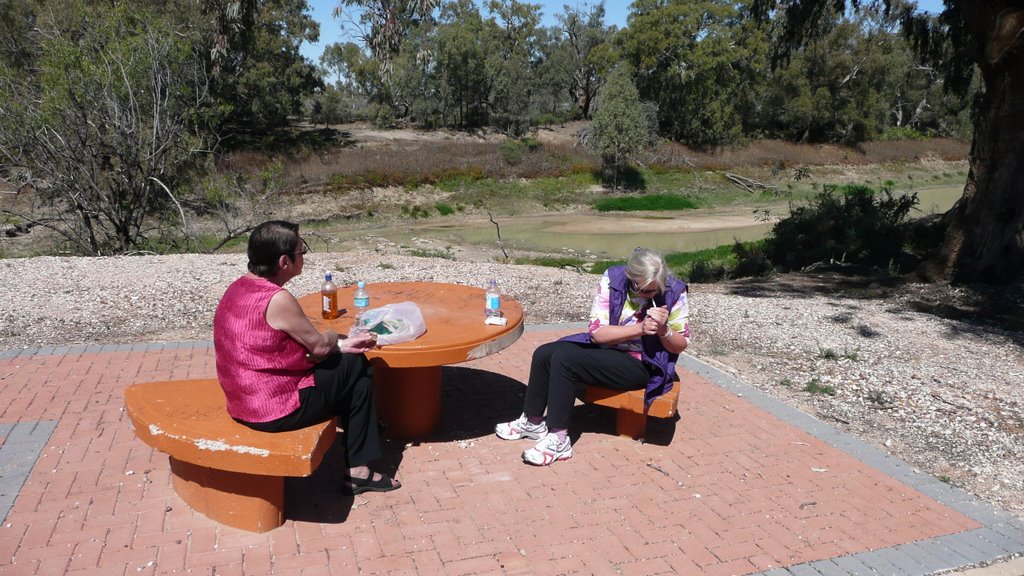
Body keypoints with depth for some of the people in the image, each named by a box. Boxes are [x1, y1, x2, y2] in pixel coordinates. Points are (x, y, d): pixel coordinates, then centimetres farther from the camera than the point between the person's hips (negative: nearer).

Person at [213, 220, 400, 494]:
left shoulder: (239, 287, 4)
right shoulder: (278, 300, -25)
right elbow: (319, 345, -13)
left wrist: (341, 345, 6)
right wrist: (334, 336, 11)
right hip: (274, 412, -9)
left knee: (345, 358, 20)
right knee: (356, 367, 6)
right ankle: (359, 470, 17)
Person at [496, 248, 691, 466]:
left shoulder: (674, 292, -14)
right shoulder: (613, 278, -11)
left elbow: (680, 346, -5)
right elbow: (597, 332, -14)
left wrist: (663, 329, -27)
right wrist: (640, 329, -27)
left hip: (641, 365, -5)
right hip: (603, 349, 5)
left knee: (565, 359, -25)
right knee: (544, 354, -12)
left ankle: (558, 440, -19)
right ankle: (533, 422, 9)